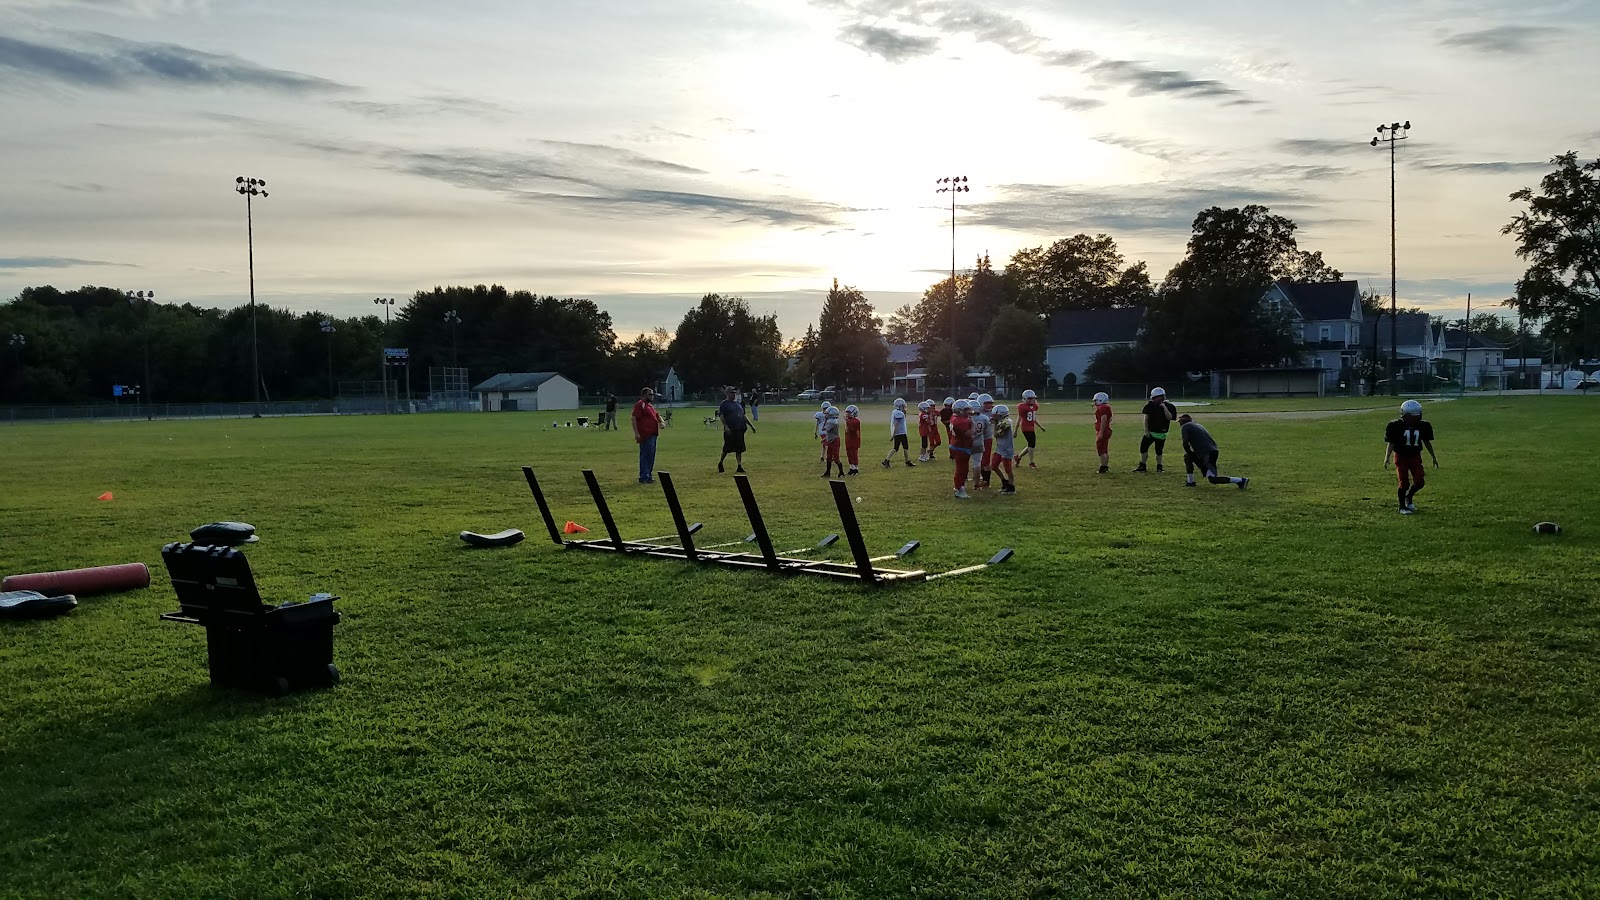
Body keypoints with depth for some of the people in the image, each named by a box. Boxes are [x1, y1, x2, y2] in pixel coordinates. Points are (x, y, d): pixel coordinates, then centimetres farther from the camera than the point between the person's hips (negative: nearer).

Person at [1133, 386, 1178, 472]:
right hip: (1150, 432, 3)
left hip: (1161, 433, -3)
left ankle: (1159, 467, 18)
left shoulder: (1168, 406, -6)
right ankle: (1142, 466, 7)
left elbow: (1169, 417, -18)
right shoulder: (1150, 405, -1)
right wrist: (1146, 430, -3)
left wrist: (1164, 407, -24)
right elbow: (1146, 418, 1)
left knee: (1159, 450, 3)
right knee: (1143, 447, -2)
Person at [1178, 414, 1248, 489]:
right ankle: (1190, 482, 20)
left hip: (1207, 454, -9)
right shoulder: (1198, 425, 29)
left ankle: (1241, 481, -17)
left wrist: (1190, 453, 10)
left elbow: (1185, 443, -6)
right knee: (1187, 457, 24)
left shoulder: (1185, 426, 5)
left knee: (1212, 479, -16)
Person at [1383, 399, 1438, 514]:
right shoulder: (1396, 426, -15)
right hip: (1401, 456, -4)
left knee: (1420, 481, -1)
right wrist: (1387, 458, -21)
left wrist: (1434, 457, 15)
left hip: (1415, 456, 4)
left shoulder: (1423, 426, -4)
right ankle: (1402, 507, 9)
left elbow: (1427, 442, 9)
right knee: (1404, 483, -8)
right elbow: (1391, 443, -11)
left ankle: (1409, 498, 28)